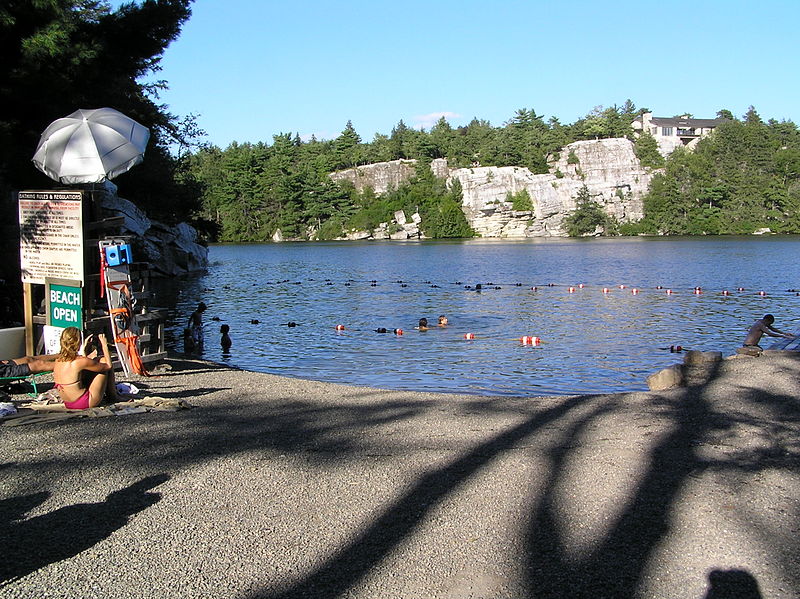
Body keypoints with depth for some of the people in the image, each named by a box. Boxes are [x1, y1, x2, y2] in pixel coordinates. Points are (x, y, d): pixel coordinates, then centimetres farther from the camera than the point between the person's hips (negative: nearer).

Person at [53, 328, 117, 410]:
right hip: (86, 403, -7)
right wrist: (105, 345, 1)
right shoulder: (81, 361, -22)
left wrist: (85, 347, 21)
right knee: (103, 361, 3)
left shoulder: (58, 360, -1)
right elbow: (108, 366, -9)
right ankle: (112, 396, 17)